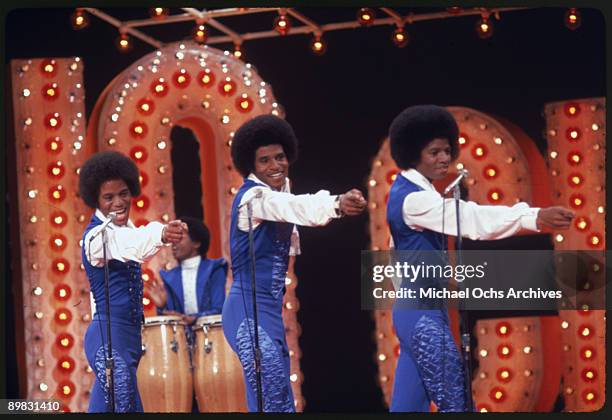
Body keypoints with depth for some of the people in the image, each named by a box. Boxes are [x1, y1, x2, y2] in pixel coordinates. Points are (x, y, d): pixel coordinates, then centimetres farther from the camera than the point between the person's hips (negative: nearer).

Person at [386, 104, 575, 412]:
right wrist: (535, 217, -41)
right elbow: (472, 218, -32)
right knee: (455, 401, -9)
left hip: (413, 307, 10)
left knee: (409, 404, 10)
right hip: (423, 312, -10)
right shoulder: (413, 198, -19)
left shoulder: (408, 192, 13)